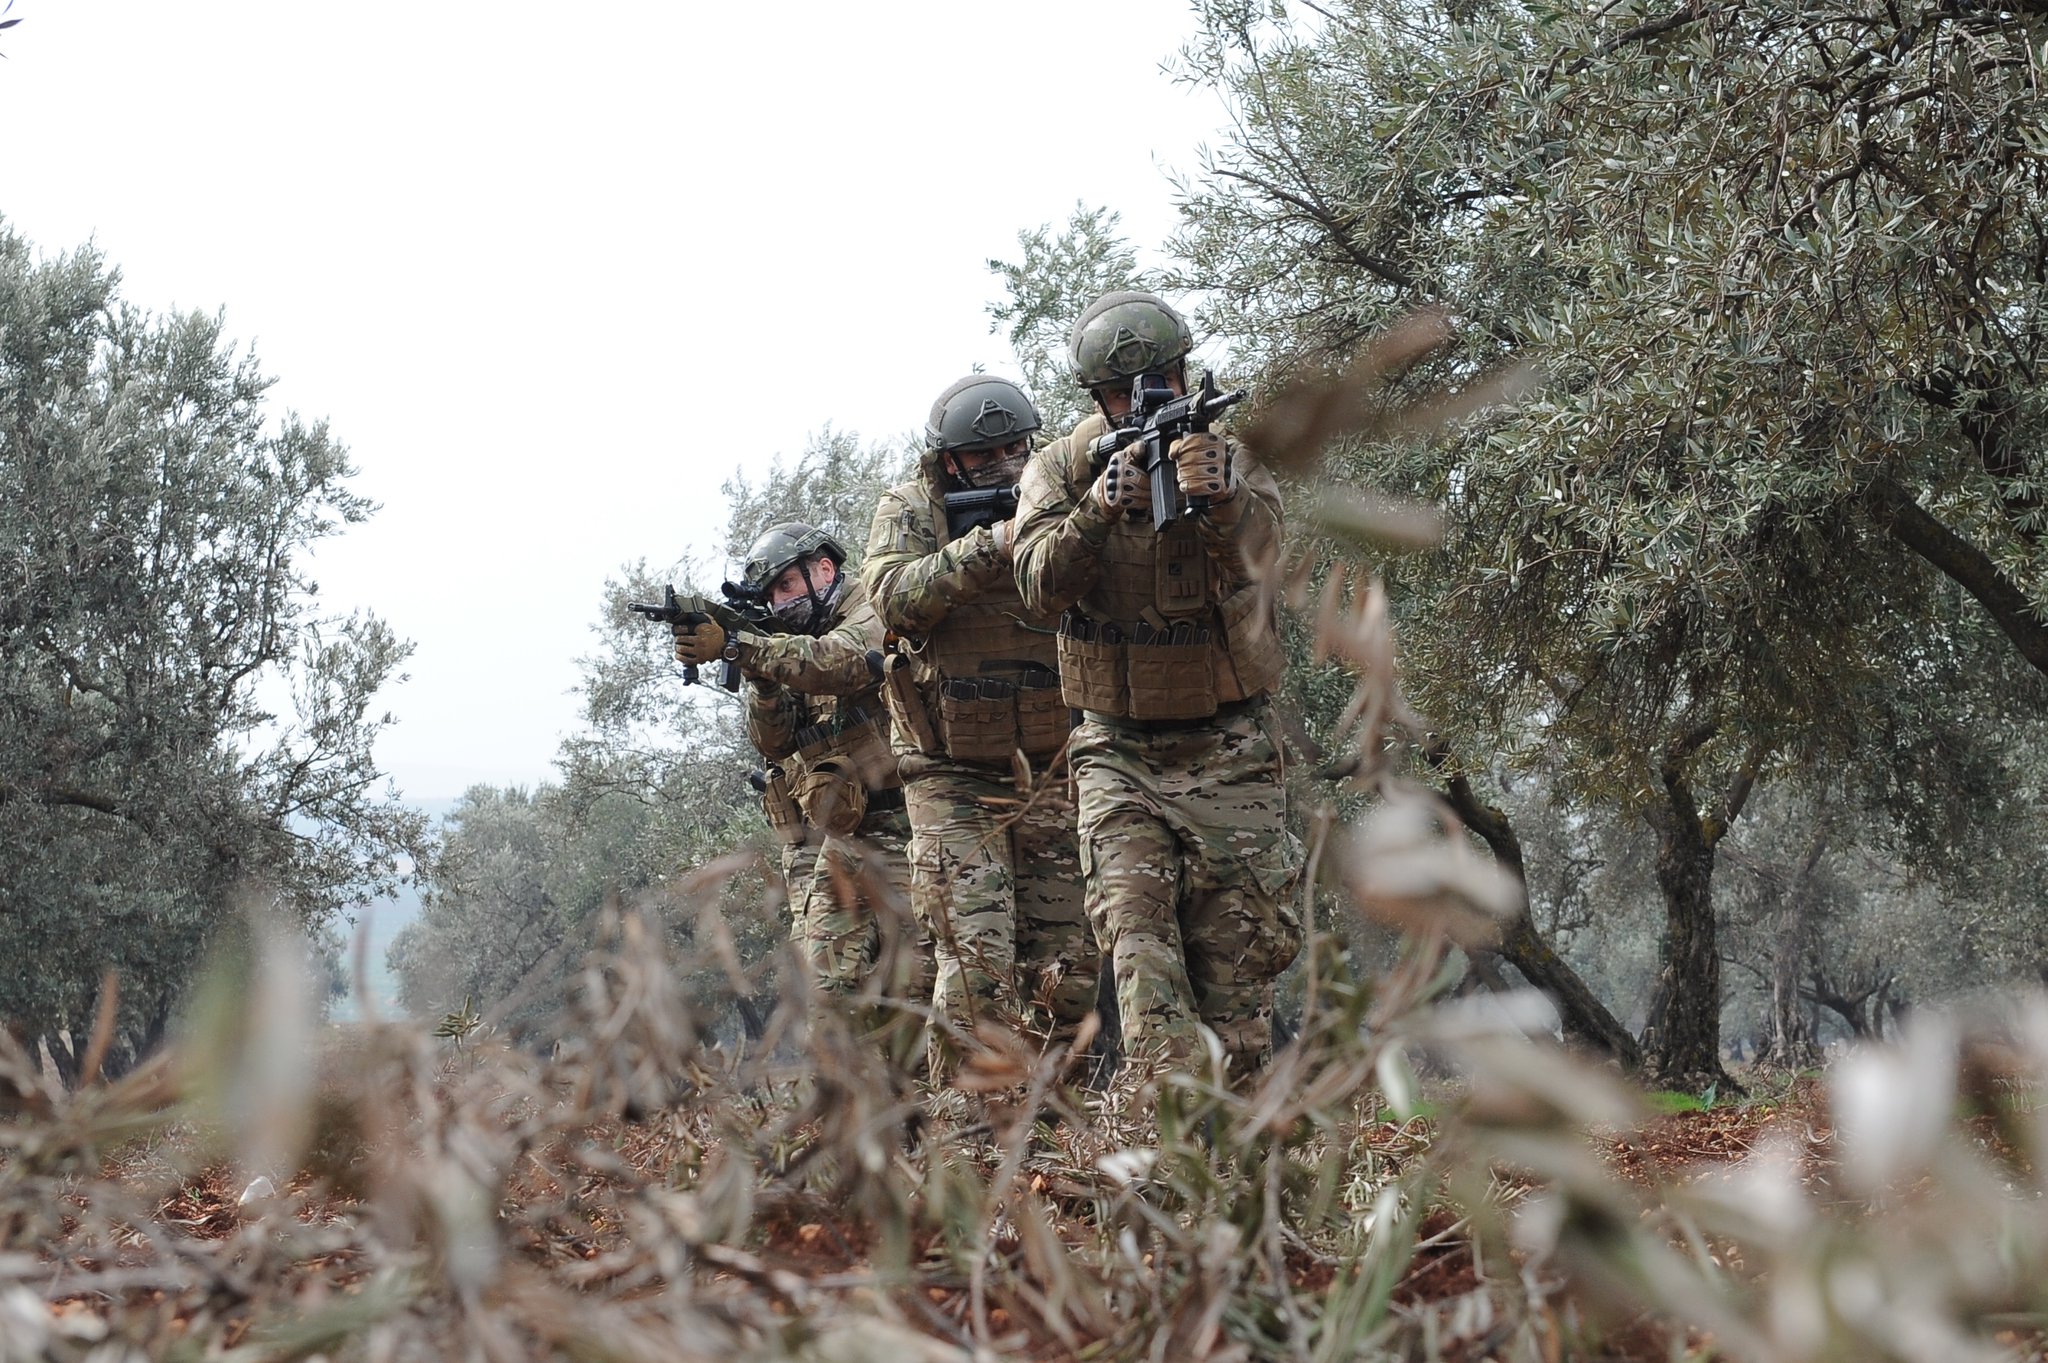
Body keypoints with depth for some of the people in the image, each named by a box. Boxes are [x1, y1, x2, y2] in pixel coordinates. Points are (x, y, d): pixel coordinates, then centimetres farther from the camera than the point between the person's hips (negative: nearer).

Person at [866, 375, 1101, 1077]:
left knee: (1068, 972, 3)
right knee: (977, 968, -13)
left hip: (1049, 778, 3)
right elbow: (897, 598, -18)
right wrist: (988, 546, -29)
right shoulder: (908, 512, 1)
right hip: (954, 787, -3)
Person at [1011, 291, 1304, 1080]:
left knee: (1242, 950, 0)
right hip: (1121, 754, 0)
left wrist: (1219, 500, -50)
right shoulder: (1058, 472, 1)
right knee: (1139, 940, -15)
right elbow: (1041, 586, -16)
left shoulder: (1228, 459, -3)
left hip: (1229, 754, 0)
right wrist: (1098, 511, -35)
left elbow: (1258, 543, -26)